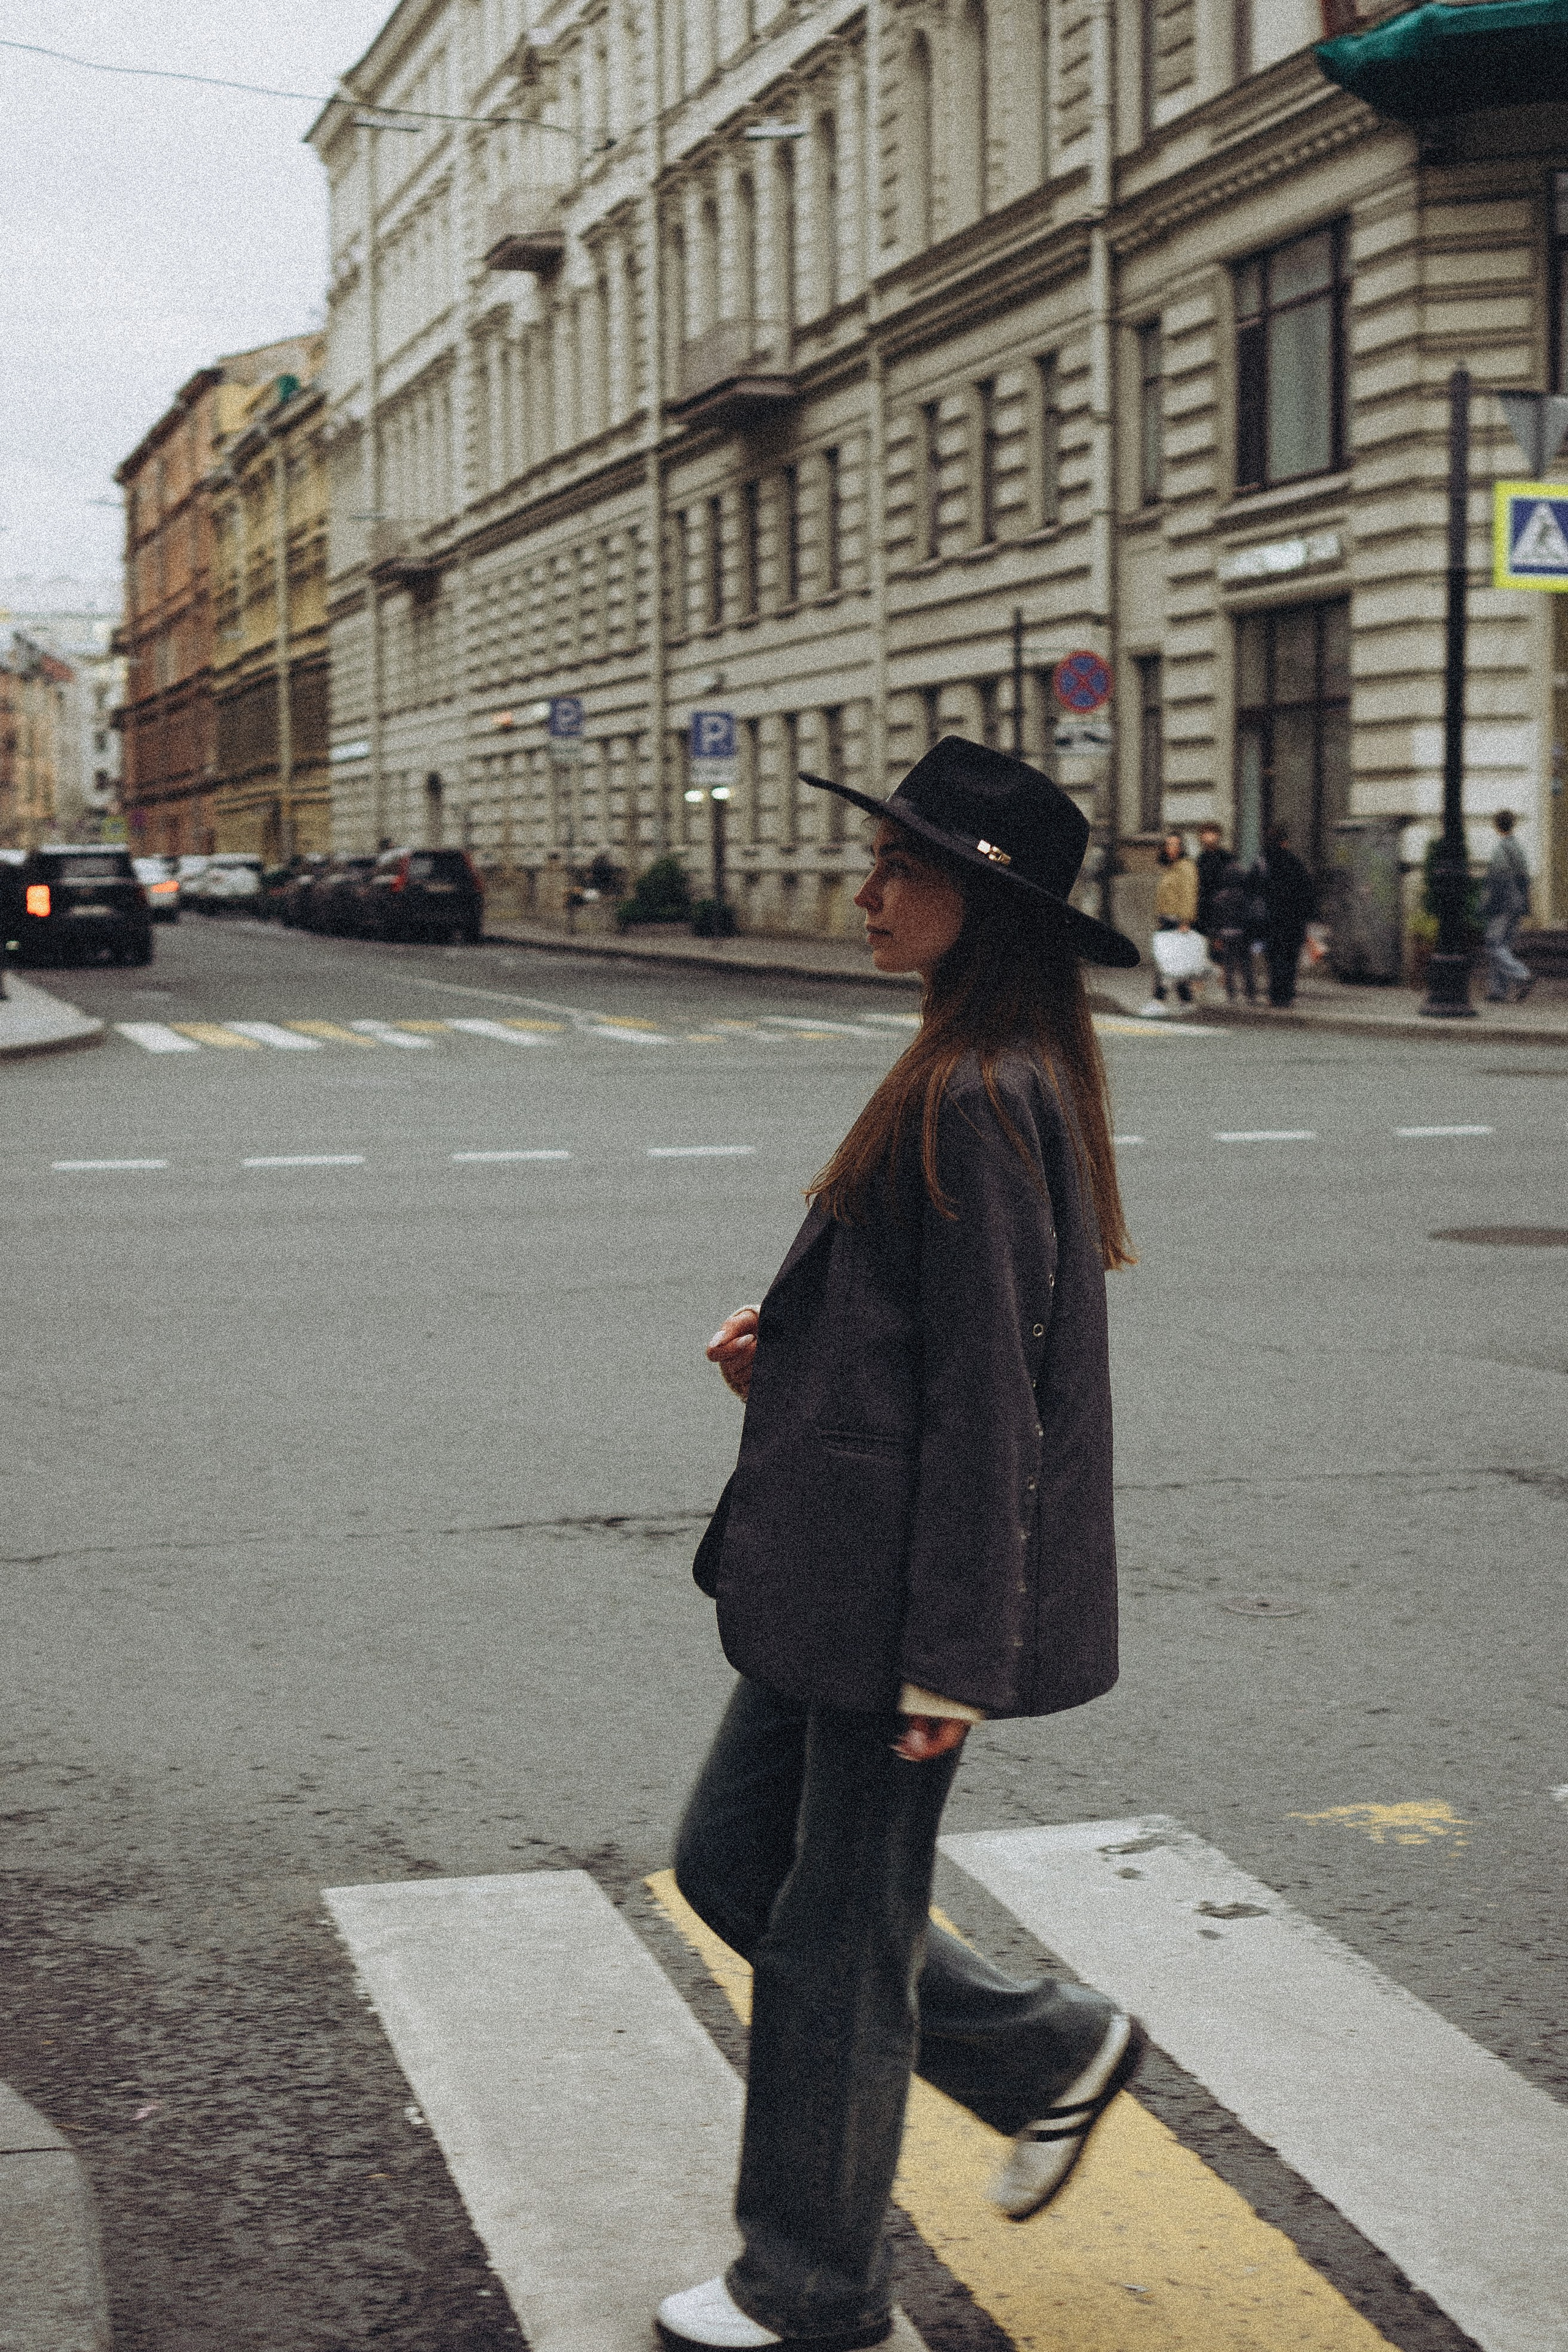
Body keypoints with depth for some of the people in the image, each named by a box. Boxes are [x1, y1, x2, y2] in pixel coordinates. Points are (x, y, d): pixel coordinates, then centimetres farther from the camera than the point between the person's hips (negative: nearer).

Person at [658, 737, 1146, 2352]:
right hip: (845, 1569, 10)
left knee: (835, 1928, 5)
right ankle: (1048, 2052, 30)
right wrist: (790, 1346, 3)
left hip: (907, 1588, -10)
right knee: (730, 1860, 18)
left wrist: (948, 1661, -20)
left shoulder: (981, 1101, -20)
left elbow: (988, 1392, -22)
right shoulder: (978, 1078, 11)